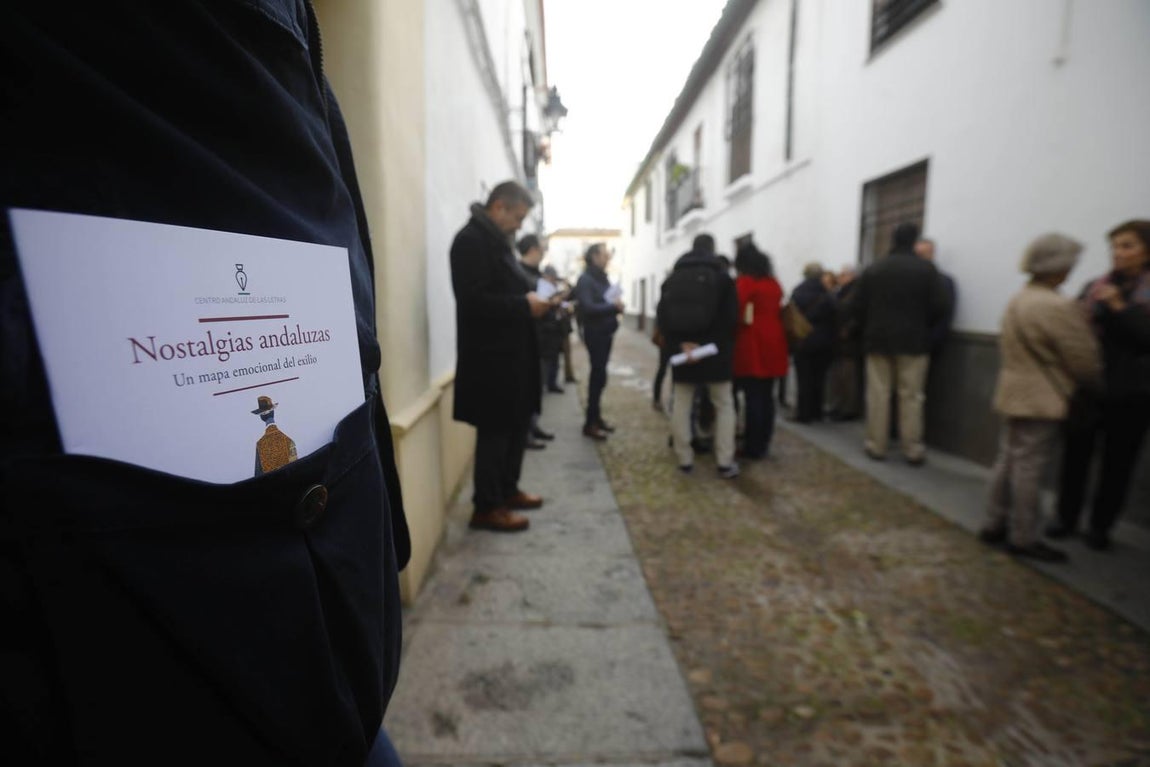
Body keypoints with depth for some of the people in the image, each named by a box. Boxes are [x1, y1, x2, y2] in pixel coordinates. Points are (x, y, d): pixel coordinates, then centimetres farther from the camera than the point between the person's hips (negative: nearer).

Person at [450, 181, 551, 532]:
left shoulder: (496, 240, 18)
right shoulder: (471, 240, -14)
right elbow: (473, 299, -23)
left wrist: (534, 294, 5)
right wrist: (525, 304, -19)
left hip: (510, 352, 10)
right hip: (490, 355, -10)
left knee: (516, 424, 16)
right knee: (495, 429, -2)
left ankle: (507, 489, 30)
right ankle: (487, 506, 11)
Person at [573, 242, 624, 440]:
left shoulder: (603, 278, 14)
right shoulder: (585, 279, -12)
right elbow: (588, 307, -22)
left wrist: (617, 305, -2)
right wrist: (614, 306, -19)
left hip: (606, 332, 8)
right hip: (594, 333, -8)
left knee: (598, 374, 13)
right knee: (599, 375, -8)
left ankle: (595, 416, 23)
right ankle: (590, 423, -1)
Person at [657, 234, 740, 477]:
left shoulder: (672, 278, 7)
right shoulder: (722, 276, -1)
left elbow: (662, 316, -3)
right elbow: (730, 317, -6)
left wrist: (679, 343, -9)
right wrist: (725, 348, 5)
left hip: (683, 350, 2)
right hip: (715, 351, -2)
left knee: (681, 405, 8)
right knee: (724, 405, 7)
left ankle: (685, 459, 11)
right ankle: (725, 463, 5)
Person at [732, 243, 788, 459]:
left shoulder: (745, 282, -7)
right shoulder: (773, 283, 13)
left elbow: (737, 312, -16)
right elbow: (778, 311, 16)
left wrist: (733, 331, -3)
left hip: (751, 346, -7)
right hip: (772, 343, 7)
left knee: (753, 397, -3)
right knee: (767, 396, 11)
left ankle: (753, 447, 3)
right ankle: (763, 444, 20)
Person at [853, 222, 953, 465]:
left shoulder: (873, 270, 4)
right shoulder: (926, 268, -3)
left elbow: (858, 307, 4)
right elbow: (940, 306, -6)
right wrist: (923, 327, 11)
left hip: (878, 340, 1)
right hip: (913, 341, -1)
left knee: (878, 394, 4)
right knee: (911, 396, 2)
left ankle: (876, 445, 8)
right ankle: (913, 450, 6)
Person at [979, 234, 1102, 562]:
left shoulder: (1018, 300, 8)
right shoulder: (1058, 307, -19)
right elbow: (1084, 359, -12)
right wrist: (1095, 384, 7)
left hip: (1014, 393, 9)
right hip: (1041, 399, -8)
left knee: (1008, 460, 14)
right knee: (1028, 467, 0)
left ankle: (994, 524, 22)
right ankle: (1023, 538, 11)